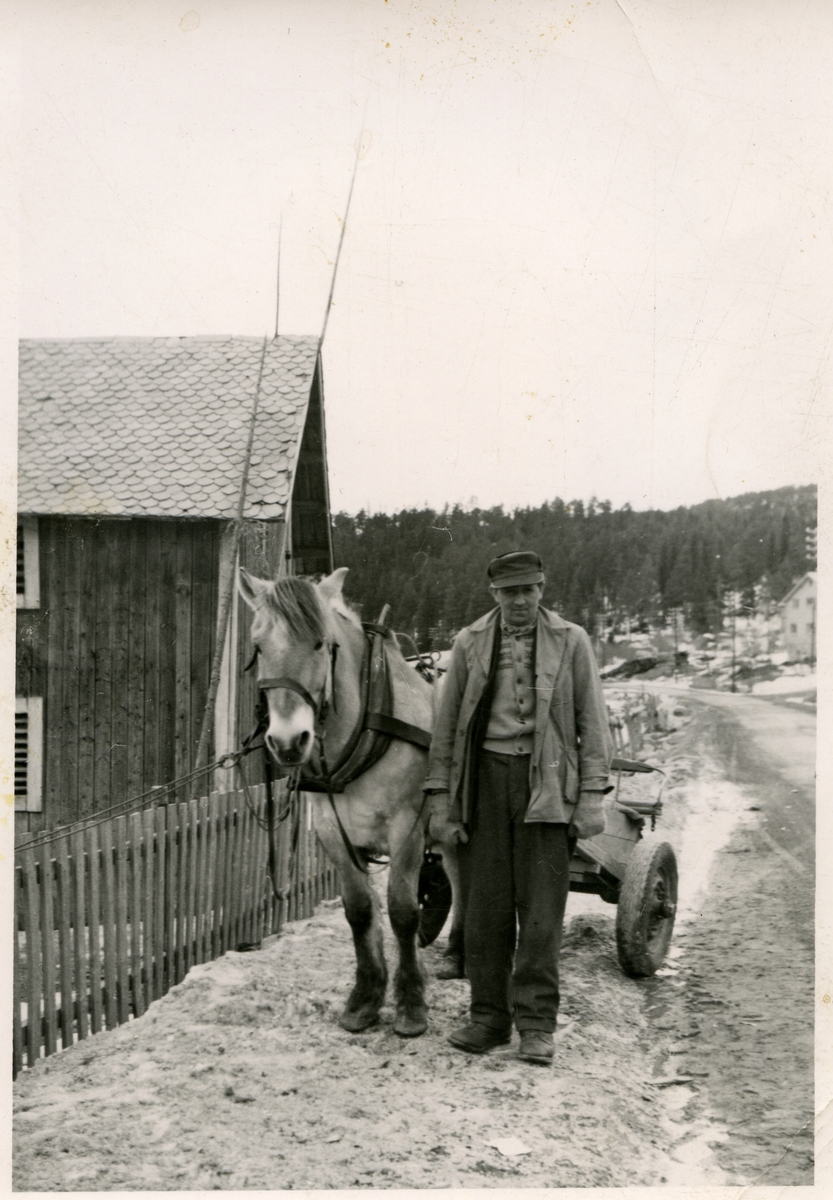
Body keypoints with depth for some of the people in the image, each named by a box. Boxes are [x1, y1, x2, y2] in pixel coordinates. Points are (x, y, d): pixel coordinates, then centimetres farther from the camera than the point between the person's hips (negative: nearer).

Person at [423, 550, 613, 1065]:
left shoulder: (572, 641, 4)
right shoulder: (470, 642, 8)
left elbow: (592, 721, 4)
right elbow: (447, 724, 10)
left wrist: (592, 795, -2)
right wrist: (442, 798, 5)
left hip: (545, 781, -2)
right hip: (484, 776, 2)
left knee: (541, 907, -3)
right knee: (485, 906, 5)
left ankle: (537, 1025, 5)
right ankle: (489, 1017, 16)